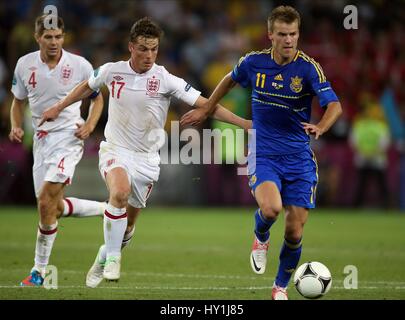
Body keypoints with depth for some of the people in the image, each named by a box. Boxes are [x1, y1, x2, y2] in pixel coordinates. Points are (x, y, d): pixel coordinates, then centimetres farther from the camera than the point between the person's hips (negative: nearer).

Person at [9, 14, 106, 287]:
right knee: (55, 207, 8)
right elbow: (18, 101, 15)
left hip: (68, 137, -5)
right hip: (41, 139, 5)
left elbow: (97, 98, 7)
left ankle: (40, 270, -9)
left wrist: (90, 125, -9)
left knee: (46, 200, -18)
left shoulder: (80, 65, -7)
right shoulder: (25, 65, 1)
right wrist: (16, 127, -3)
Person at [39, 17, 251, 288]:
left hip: (146, 158, 1)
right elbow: (87, 87, 16)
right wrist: (58, 108, 26)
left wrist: (243, 123, -23)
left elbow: (204, 103, -14)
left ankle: (104, 259, 37)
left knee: (128, 222, 9)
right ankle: (113, 258, -18)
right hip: (115, 149, -1)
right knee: (120, 192, -32)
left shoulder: (165, 80, -11)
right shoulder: (112, 71, -6)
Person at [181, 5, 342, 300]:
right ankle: (261, 239, 8)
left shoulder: (308, 67, -11)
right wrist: (206, 110, 24)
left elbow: (334, 105, -22)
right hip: (263, 154, 0)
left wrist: (320, 127, -42)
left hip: (299, 157, 0)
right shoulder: (254, 62, -4)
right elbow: (231, 80, 19)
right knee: (270, 207, -29)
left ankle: (281, 287, 25)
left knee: (295, 232, -1)